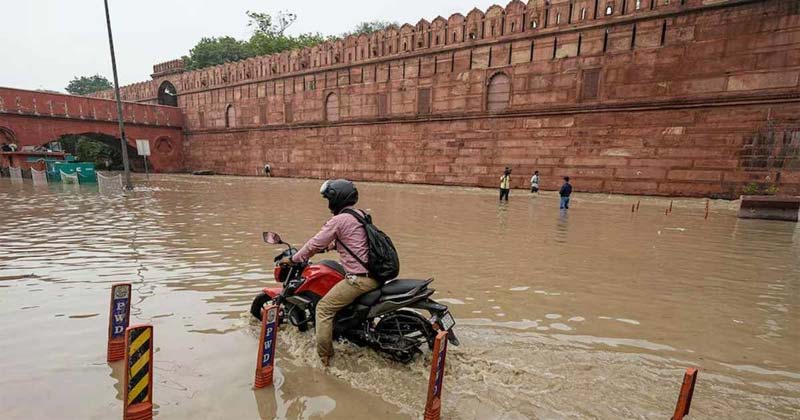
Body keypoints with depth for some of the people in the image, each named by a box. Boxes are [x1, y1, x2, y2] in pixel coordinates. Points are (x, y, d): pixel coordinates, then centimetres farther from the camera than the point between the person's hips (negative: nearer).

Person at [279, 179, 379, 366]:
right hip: (376, 275, 9)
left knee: (324, 308, 1)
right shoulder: (359, 215, 14)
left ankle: (323, 357, 6)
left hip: (359, 278, -9)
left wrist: (292, 259, 7)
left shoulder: (339, 220, -11)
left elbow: (315, 244, -6)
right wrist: (326, 246, 33)